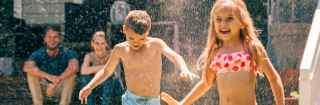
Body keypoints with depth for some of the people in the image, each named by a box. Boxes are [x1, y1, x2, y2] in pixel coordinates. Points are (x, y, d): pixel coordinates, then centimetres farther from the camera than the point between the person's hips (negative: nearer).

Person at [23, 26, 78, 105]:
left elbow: (74, 67, -41)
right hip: (44, 86, 1)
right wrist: (48, 77, -49)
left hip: (61, 87, -1)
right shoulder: (38, 54, -16)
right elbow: (27, 67, -36)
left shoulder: (67, 53, -20)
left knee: (71, 73, -28)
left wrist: (55, 83, -46)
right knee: (31, 72, -23)